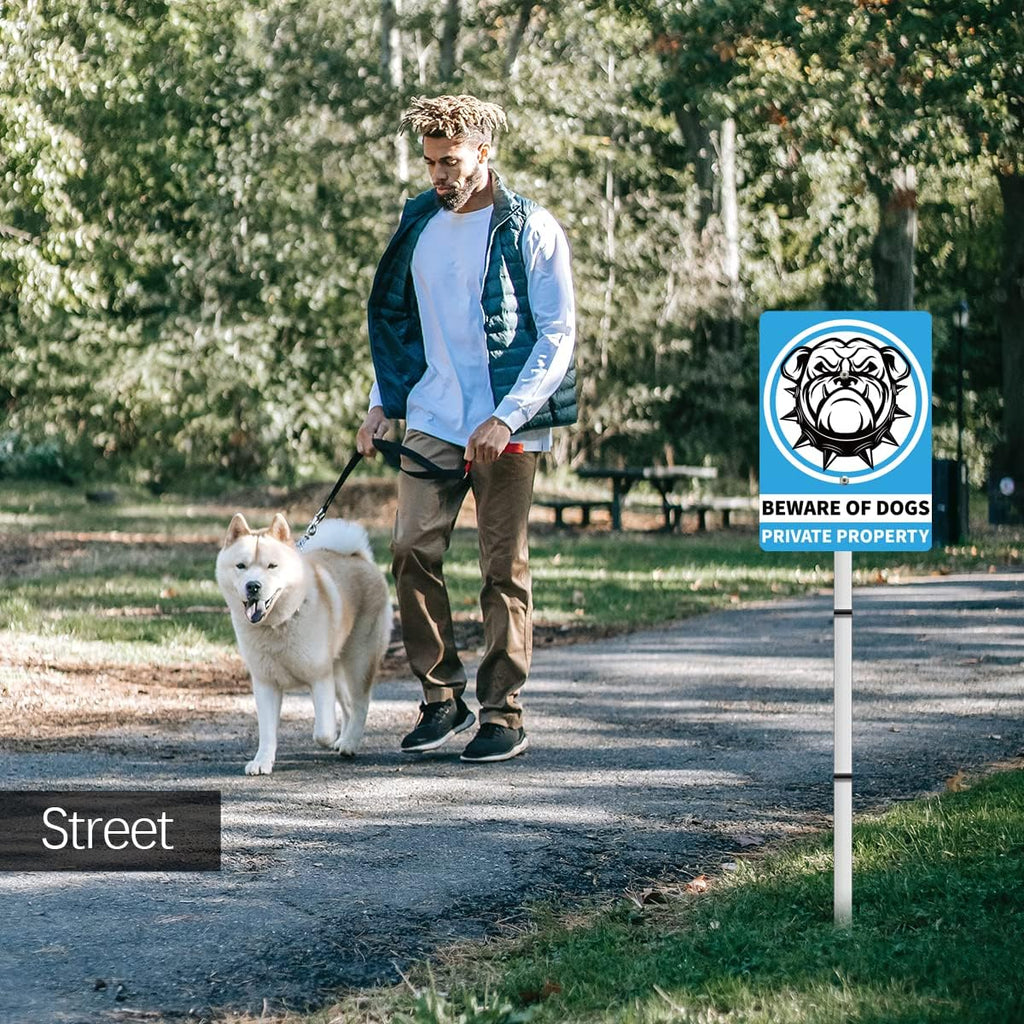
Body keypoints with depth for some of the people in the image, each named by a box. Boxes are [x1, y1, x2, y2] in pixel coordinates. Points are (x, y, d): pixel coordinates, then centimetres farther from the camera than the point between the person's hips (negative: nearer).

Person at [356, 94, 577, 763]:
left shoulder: (532, 230, -5)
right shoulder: (420, 223, 11)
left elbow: (558, 335, -7)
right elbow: (394, 317, 21)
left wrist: (508, 416, -15)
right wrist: (382, 402, 11)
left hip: (507, 430, -4)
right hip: (432, 422, 4)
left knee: (505, 569, 0)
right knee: (413, 552, -5)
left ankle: (504, 716, 7)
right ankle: (442, 697, 8)